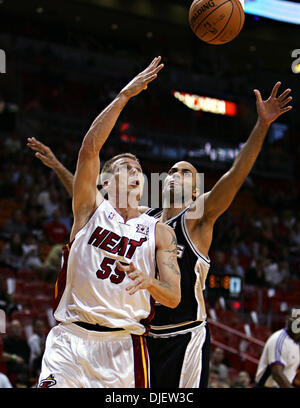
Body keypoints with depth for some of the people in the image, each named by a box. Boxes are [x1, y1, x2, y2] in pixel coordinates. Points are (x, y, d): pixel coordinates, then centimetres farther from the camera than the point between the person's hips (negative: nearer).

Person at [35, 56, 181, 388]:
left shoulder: (160, 232, 11)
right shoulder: (91, 209, 9)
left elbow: (174, 298, 4)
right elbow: (89, 149, -6)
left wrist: (148, 282, -19)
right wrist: (124, 96, -10)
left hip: (122, 346, 1)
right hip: (70, 339, -1)